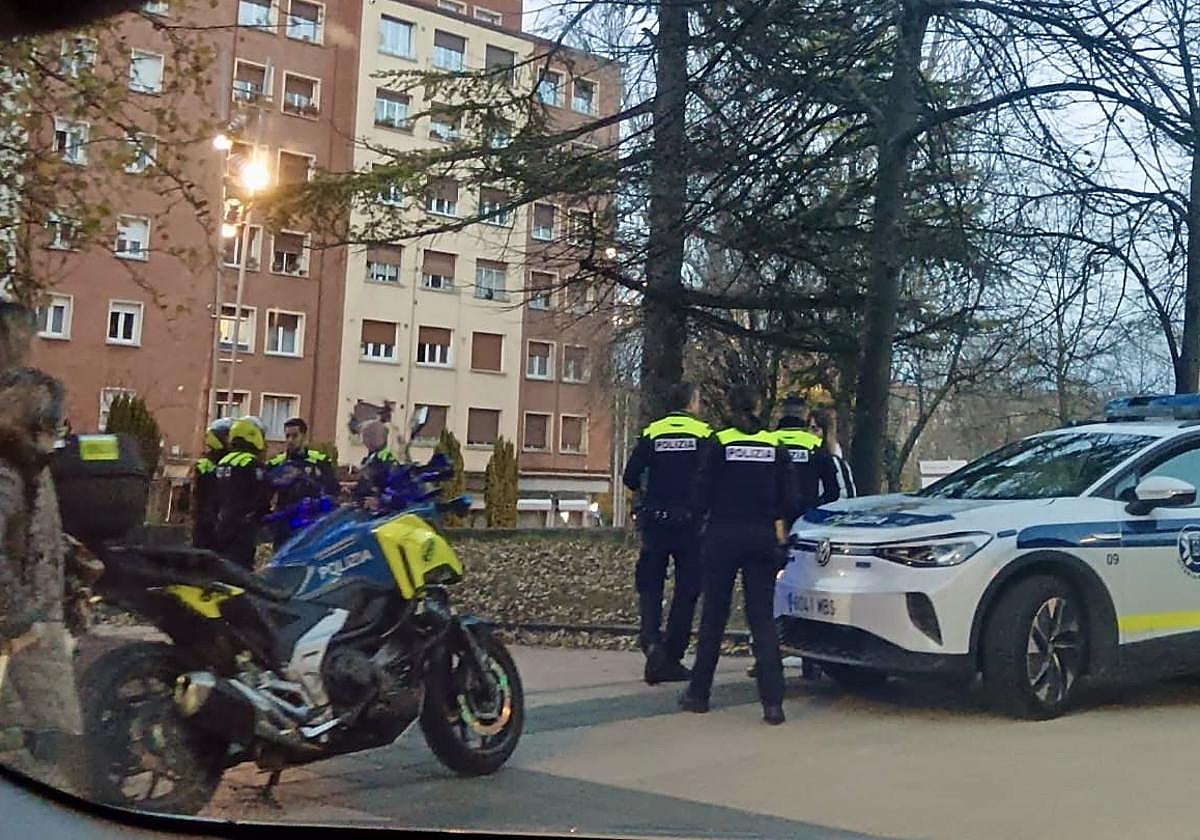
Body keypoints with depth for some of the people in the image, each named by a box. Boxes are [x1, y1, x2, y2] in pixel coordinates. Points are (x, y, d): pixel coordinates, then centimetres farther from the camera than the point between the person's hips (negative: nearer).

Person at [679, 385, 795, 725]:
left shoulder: (719, 443, -4)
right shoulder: (775, 446, 4)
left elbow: (703, 492, -4)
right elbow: (788, 497, 2)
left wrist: (704, 514, 15)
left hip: (723, 535, -2)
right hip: (762, 538, 2)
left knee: (714, 615, 9)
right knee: (762, 618, 3)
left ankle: (699, 692, 19)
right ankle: (773, 701, -6)